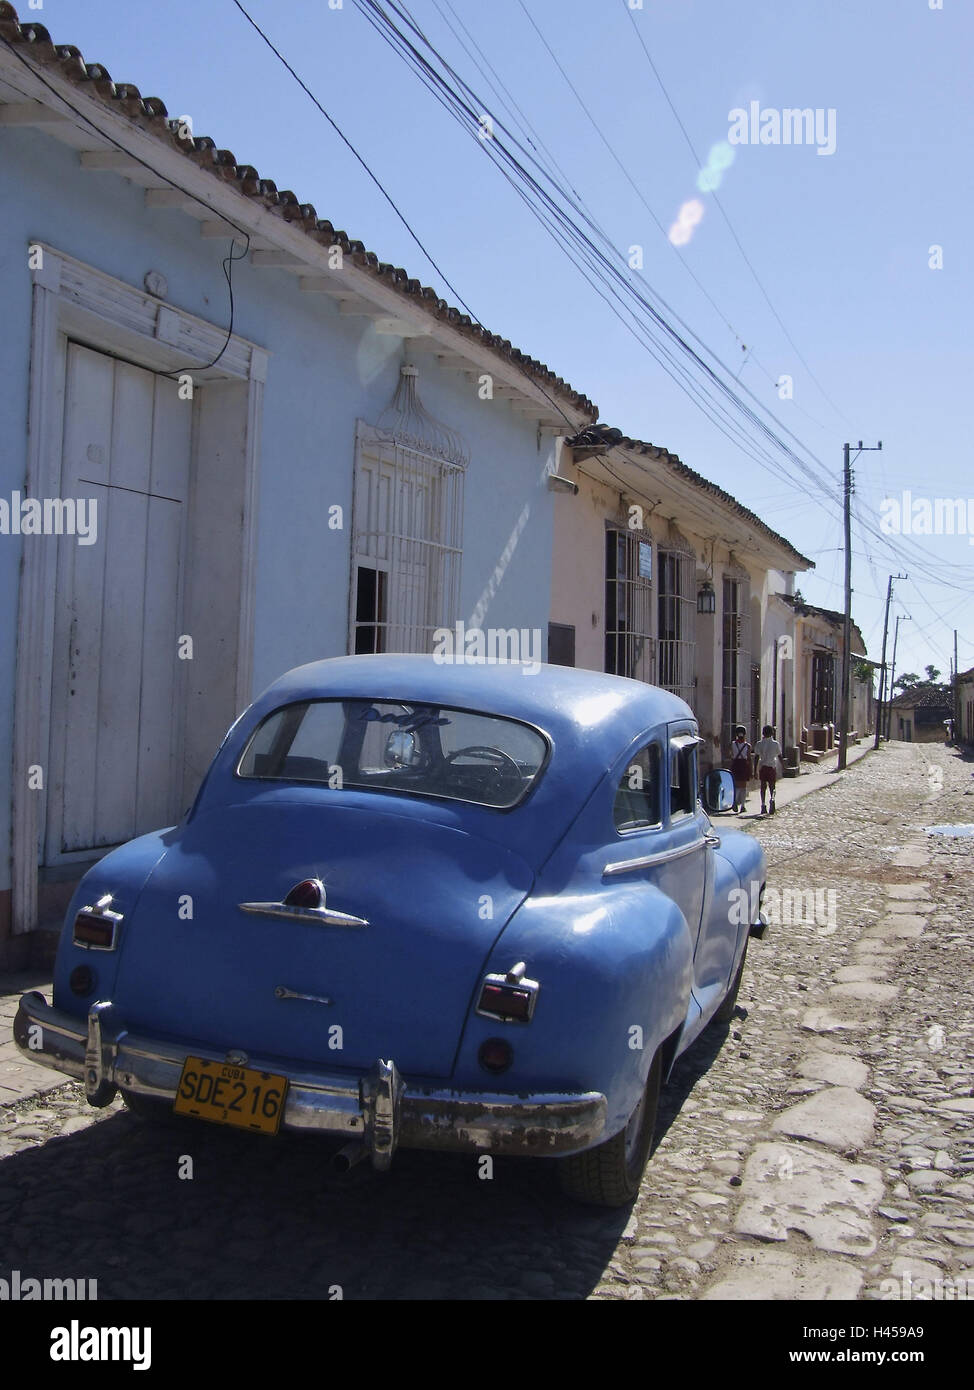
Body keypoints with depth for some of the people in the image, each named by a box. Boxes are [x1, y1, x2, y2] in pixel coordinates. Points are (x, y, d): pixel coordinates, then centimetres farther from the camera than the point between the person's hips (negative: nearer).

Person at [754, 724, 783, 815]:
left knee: (763, 785, 10)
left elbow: (756, 758, -1)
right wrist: (783, 765, 19)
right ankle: (772, 798, -26)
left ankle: (763, 805, 6)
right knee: (772, 785, 5)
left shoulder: (759, 744, 0)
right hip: (772, 766, -1)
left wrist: (755, 770, 3)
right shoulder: (776, 744, -2)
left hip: (762, 766, 1)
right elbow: (779, 756, 5)